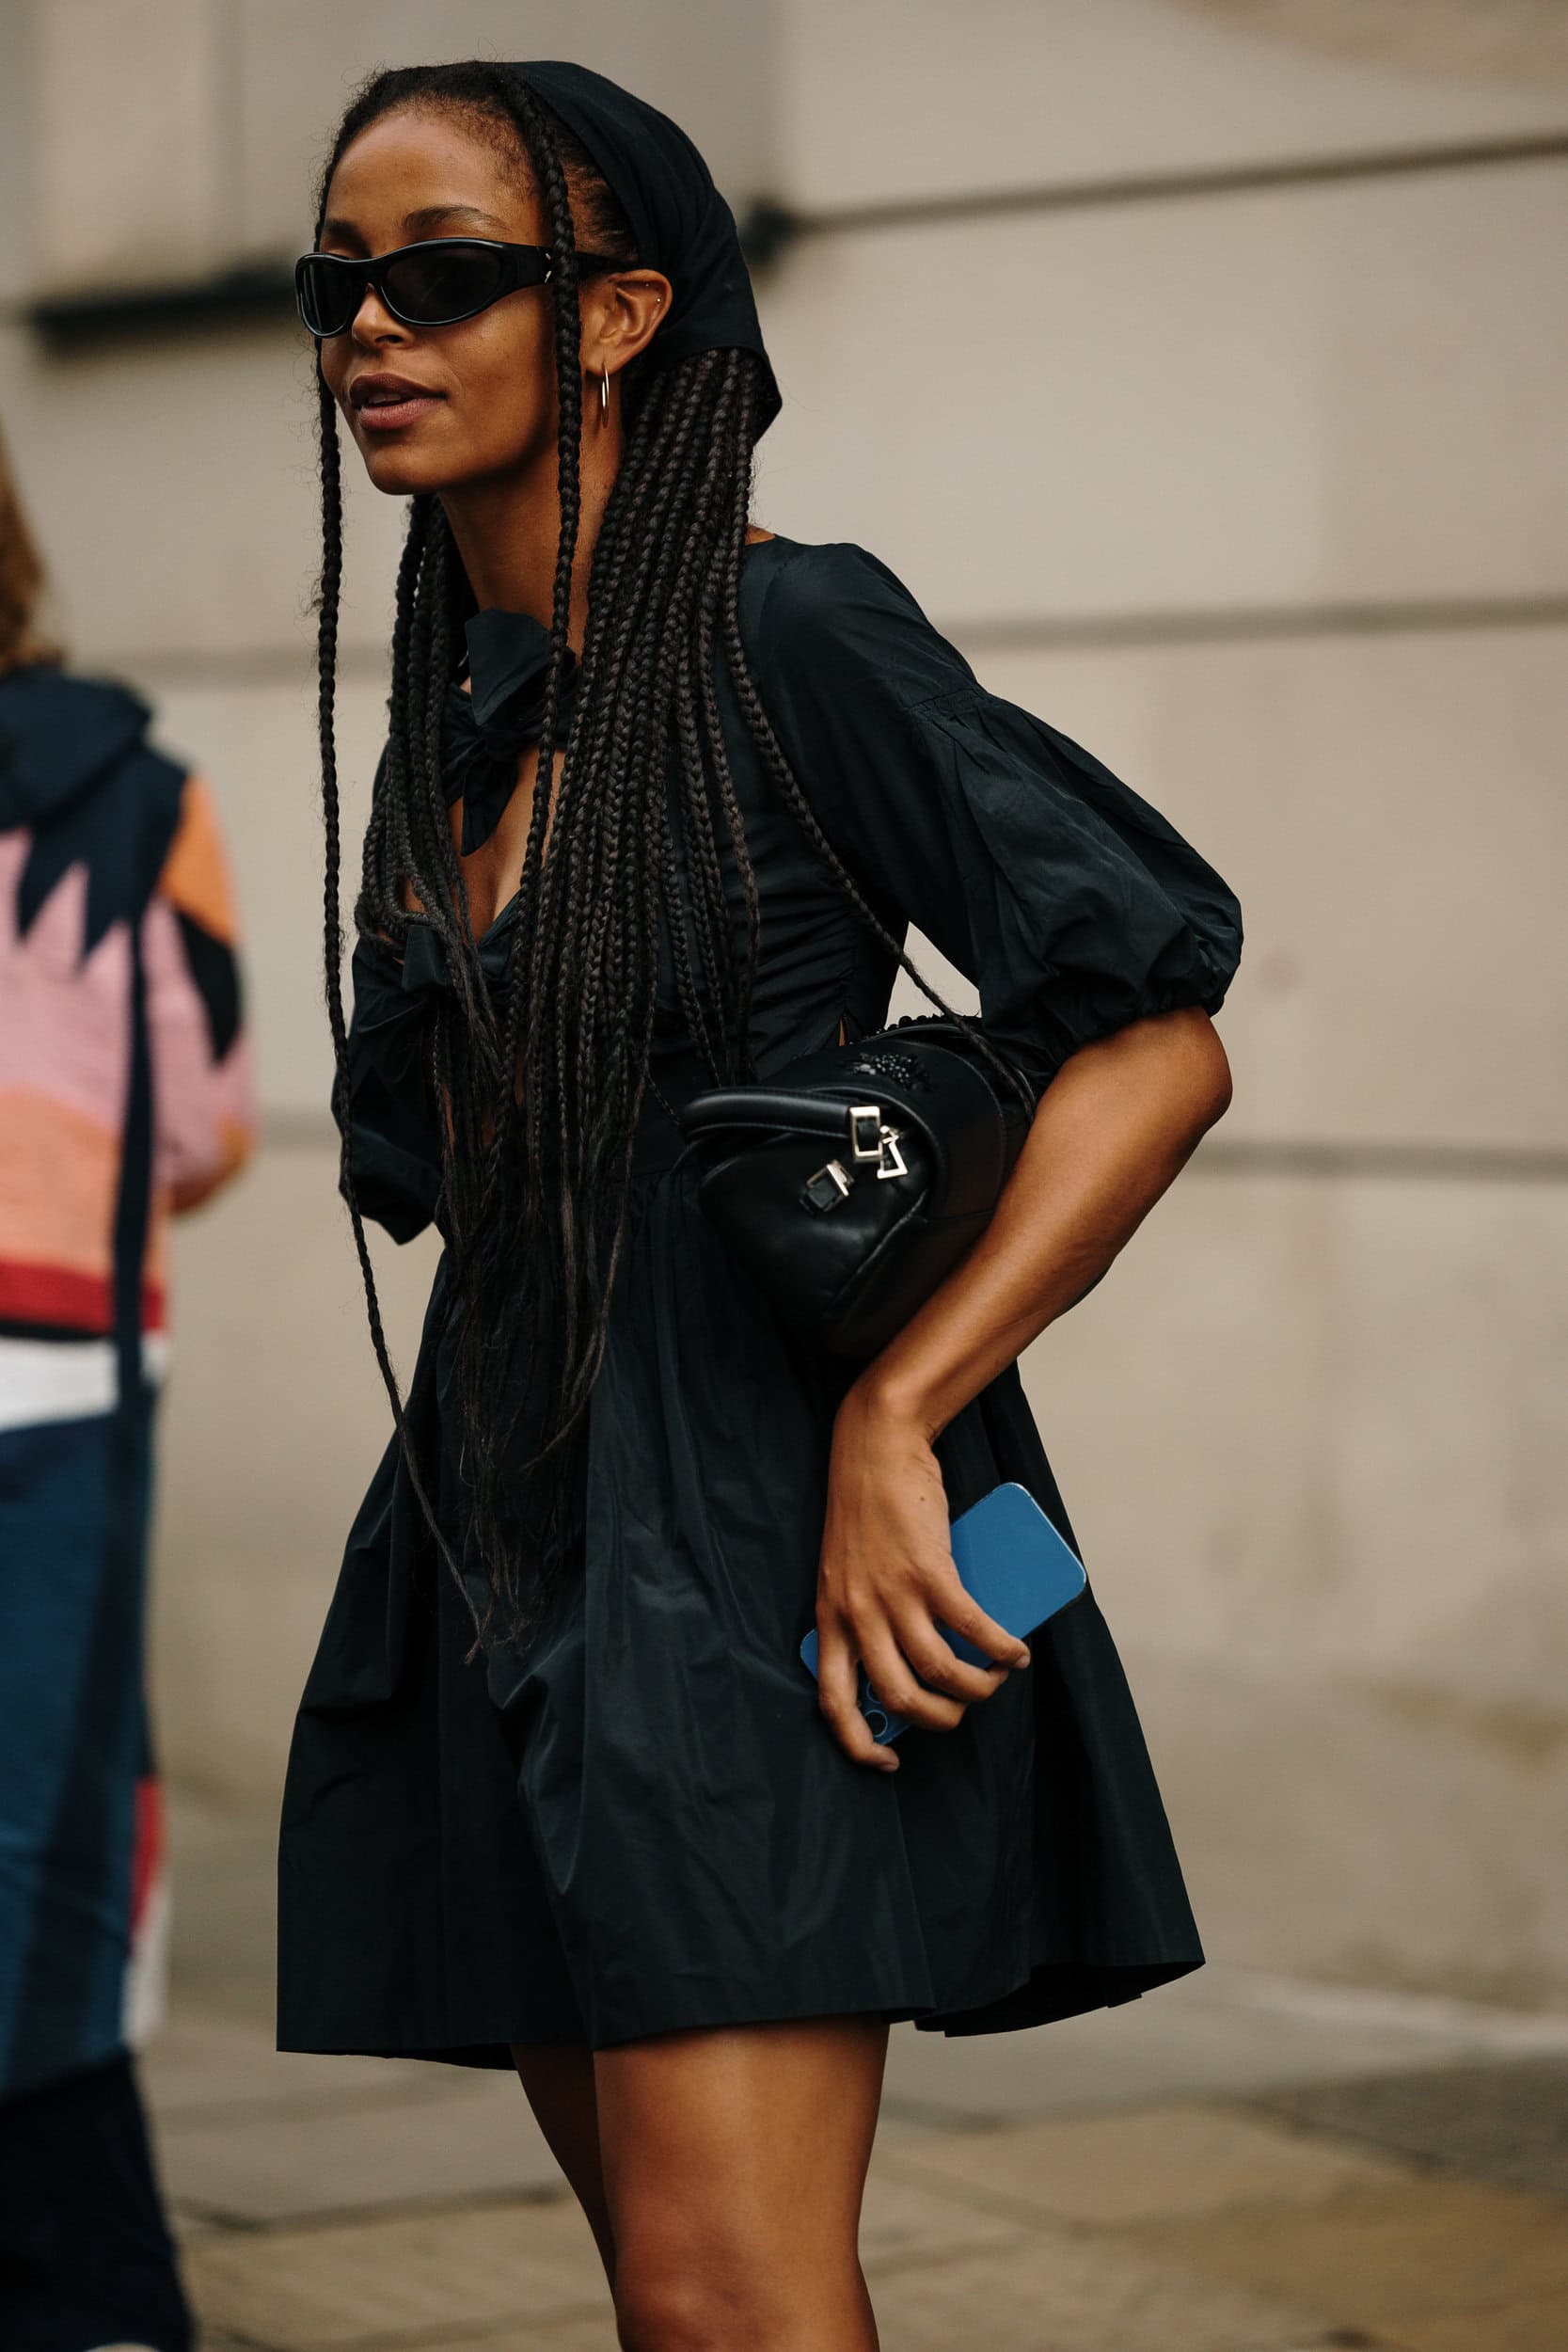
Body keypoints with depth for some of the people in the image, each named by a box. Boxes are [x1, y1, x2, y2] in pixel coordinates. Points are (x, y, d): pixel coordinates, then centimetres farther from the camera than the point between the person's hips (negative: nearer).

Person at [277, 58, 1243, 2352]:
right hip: (512, 1538, 8)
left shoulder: (788, 636, -10)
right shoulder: (455, 720, 14)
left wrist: (893, 1418, -19)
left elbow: (1157, 1045, -14)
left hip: (748, 1534, -8)